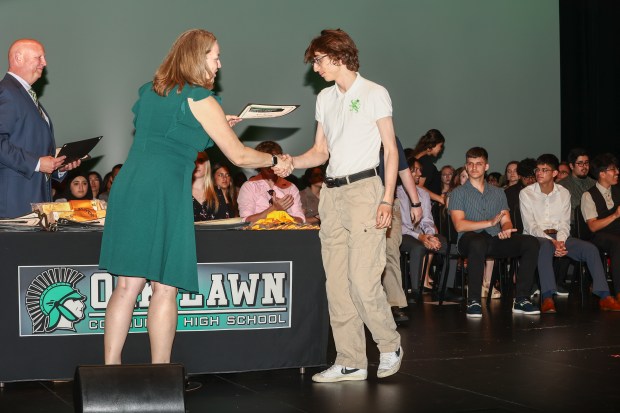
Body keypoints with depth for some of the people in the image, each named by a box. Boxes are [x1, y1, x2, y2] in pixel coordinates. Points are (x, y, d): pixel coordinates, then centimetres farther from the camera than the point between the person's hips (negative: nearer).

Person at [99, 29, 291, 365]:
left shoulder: (149, 91, 19)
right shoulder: (199, 99, -1)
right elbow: (239, 156, 1)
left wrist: (215, 126, 31)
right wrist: (275, 161, 17)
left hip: (128, 186, 7)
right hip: (165, 192, -7)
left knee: (127, 285, 9)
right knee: (164, 287, 0)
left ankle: (110, 367, 9)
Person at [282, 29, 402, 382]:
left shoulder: (374, 94, -1)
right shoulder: (325, 98, 16)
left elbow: (391, 150, -3)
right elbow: (321, 152, 16)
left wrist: (387, 200, -12)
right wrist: (290, 163, -3)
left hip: (363, 188, -7)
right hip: (332, 193, 7)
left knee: (364, 280, -11)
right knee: (337, 283, 5)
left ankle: (390, 346, 11)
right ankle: (350, 362, 11)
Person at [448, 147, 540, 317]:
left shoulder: (498, 192, 26)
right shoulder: (458, 193, 11)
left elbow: (506, 220, 17)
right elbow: (459, 225, -4)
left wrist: (506, 230, -9)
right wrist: (490, 223, -13)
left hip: (496, 239, 5)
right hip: (470, 238, -4)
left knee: (530, 242, -21)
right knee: (478, 242, -42)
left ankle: (521, 300, -20)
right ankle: (473, 302, -34)